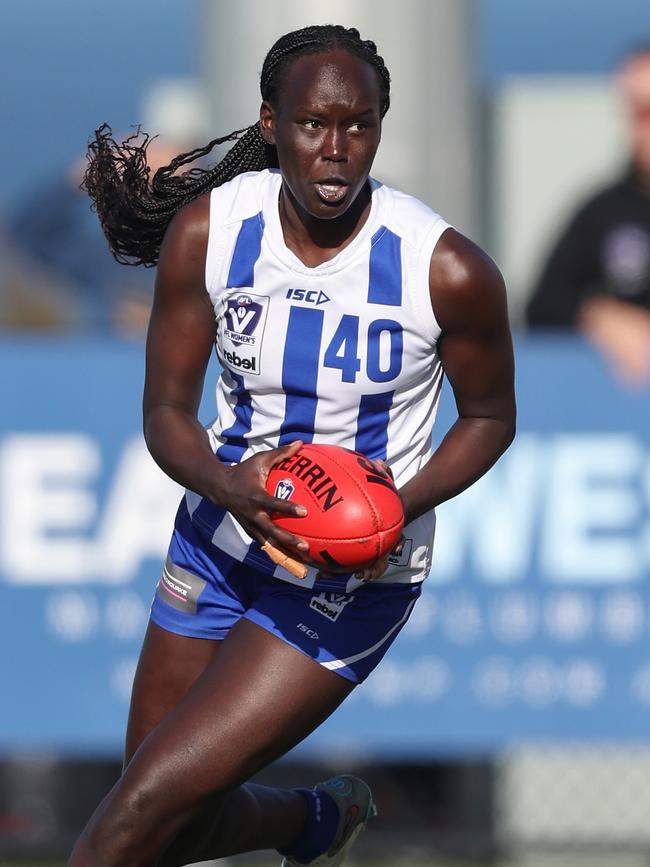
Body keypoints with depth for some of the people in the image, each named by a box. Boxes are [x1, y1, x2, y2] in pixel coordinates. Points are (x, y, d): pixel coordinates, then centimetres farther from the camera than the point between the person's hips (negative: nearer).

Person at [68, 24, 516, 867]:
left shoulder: (450, 271, -20)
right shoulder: (206, 230, -13)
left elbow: (490, 417, -3)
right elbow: (167, 410, -6)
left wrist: (403, 506, -22)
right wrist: (226, 488, -29)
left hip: (352, 577, -4)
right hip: (220, 536, 4)